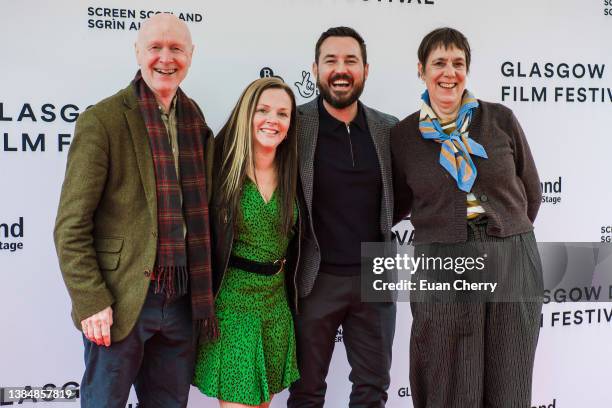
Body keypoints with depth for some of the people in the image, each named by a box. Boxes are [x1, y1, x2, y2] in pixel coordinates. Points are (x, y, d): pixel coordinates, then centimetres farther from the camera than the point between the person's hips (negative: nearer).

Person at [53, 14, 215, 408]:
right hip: (120, 301, -5)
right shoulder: (102, 120, -10)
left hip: (181, 299, 5)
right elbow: (71, 226, -11)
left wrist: (203, 293, 9)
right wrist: (91, 302, -15)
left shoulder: (194, 118, 7)